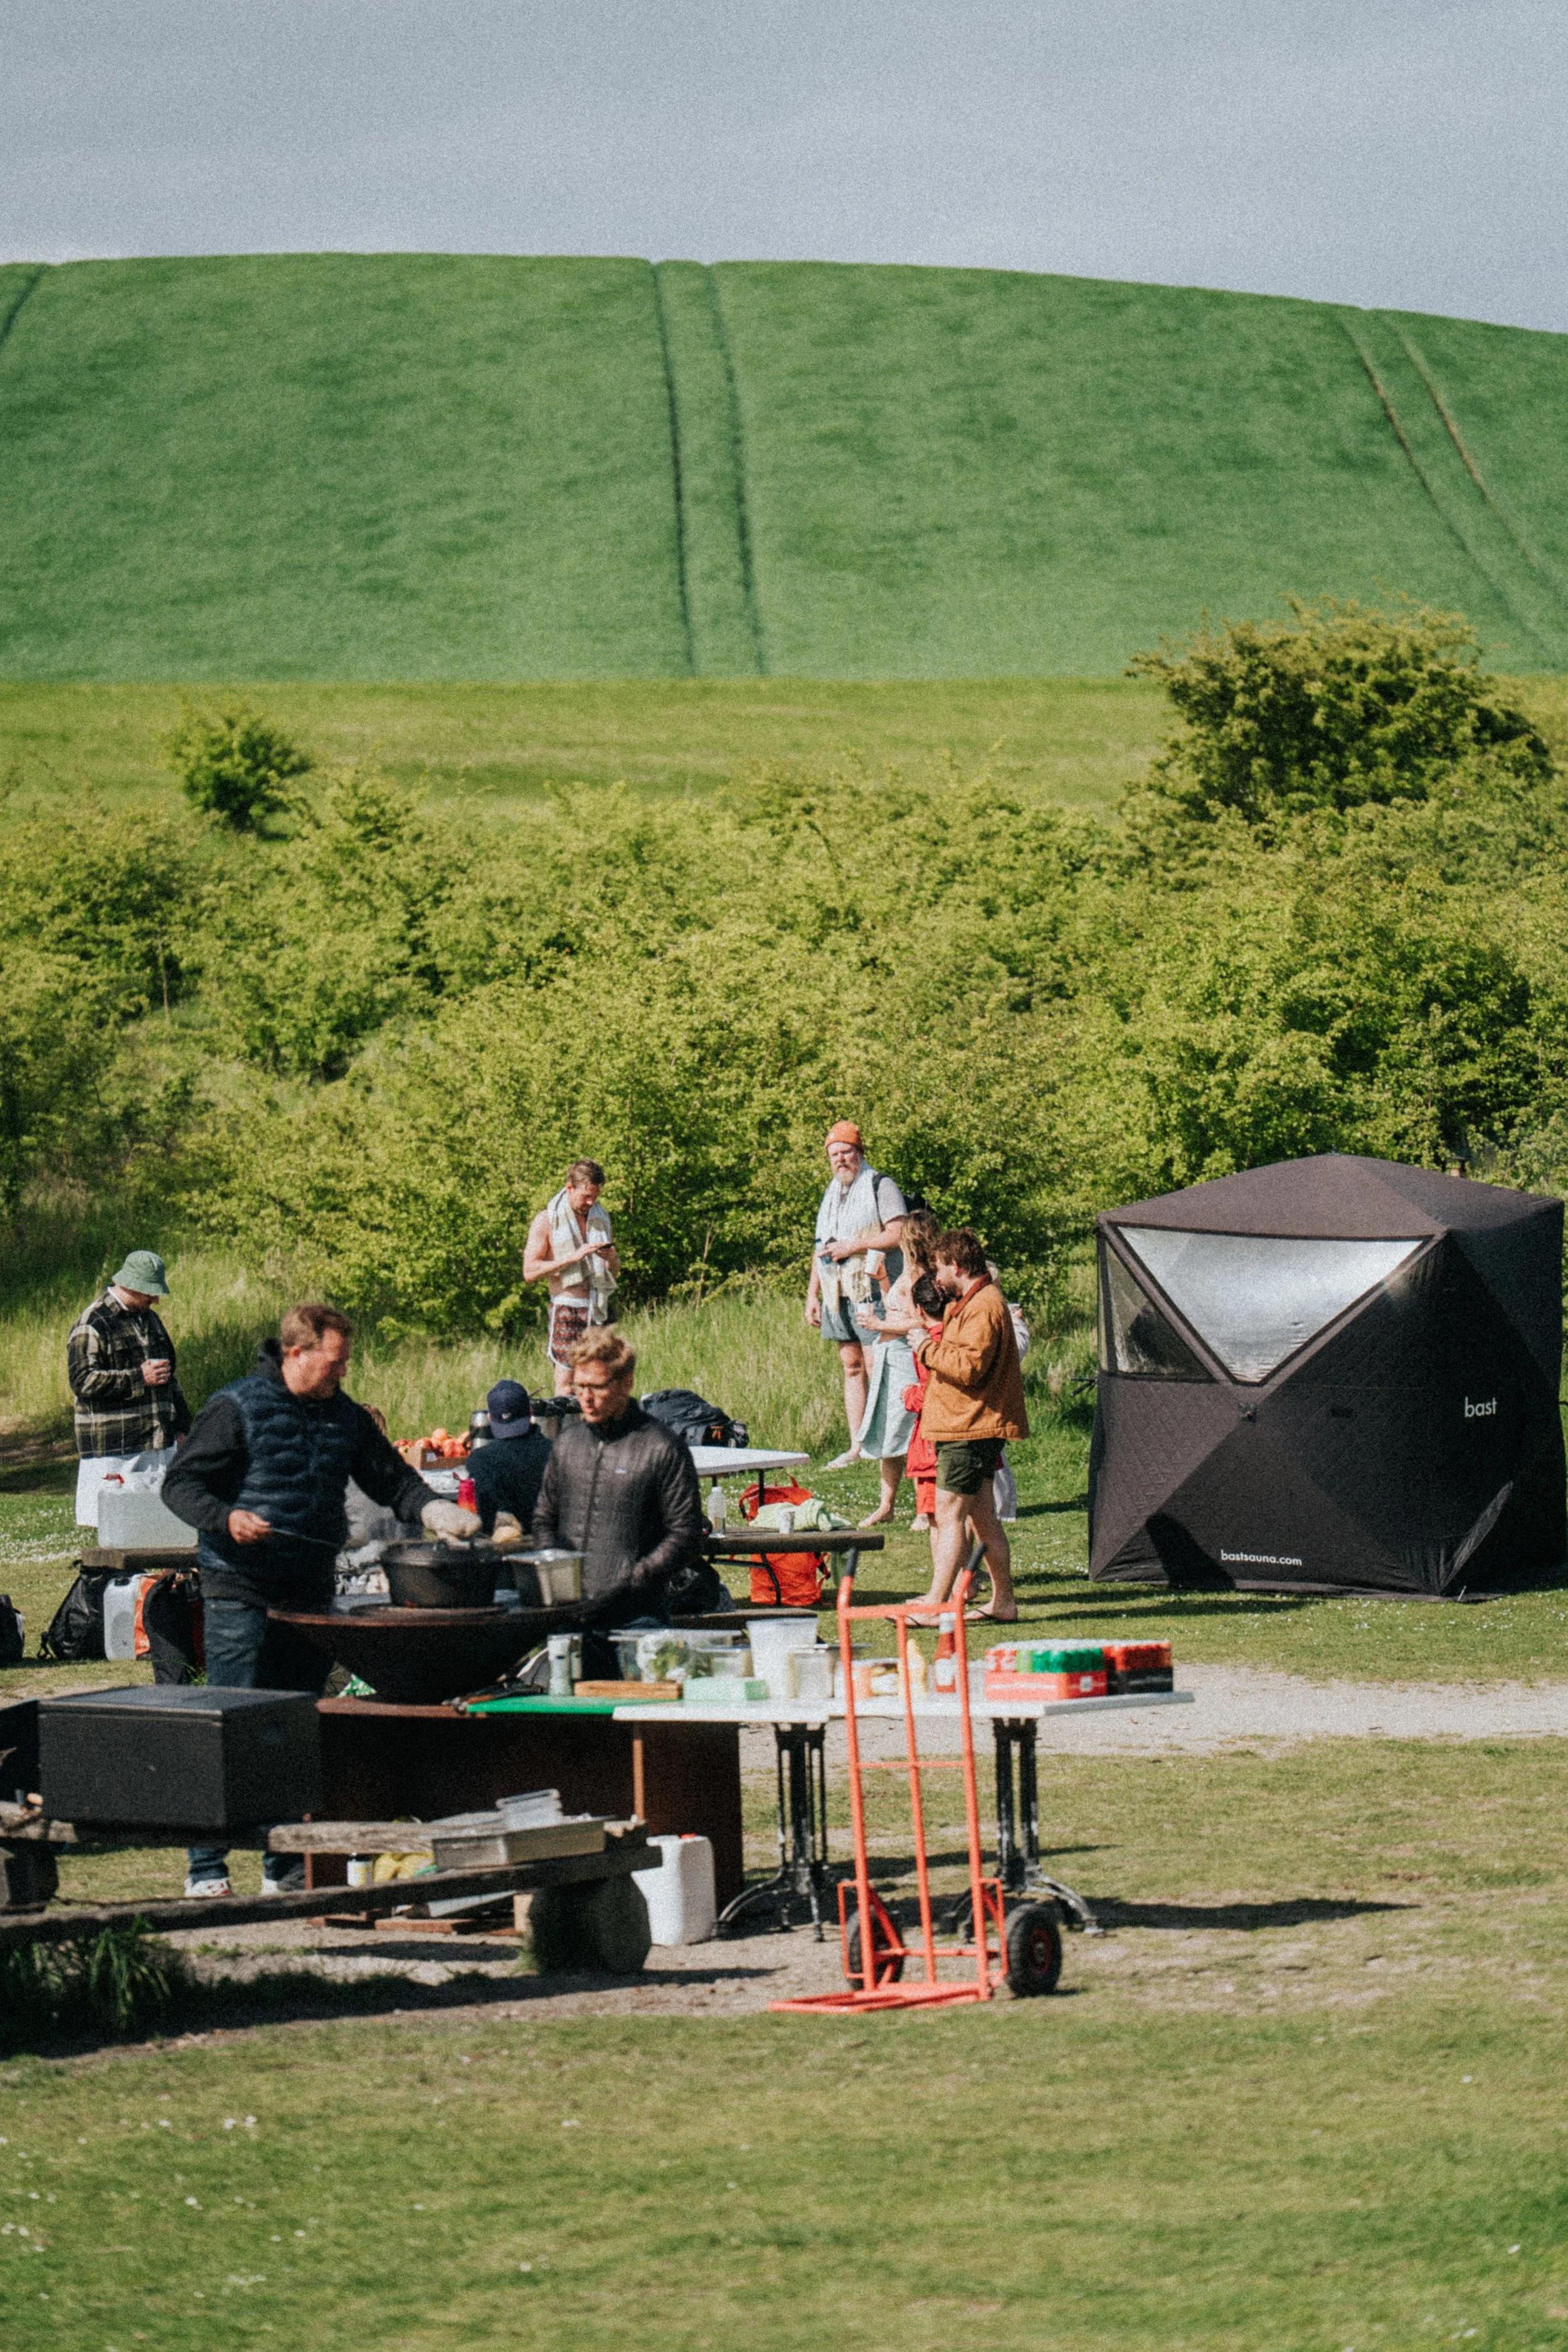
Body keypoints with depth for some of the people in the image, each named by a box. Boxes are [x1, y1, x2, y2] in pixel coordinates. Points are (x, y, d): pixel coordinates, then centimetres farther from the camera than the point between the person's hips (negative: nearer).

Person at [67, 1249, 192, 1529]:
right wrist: (139, 1379, -19)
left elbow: (170, 1377, 30)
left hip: (159, 1446, 7)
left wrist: (180, 1426, 25)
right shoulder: (93, 1324, -8)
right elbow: (83, 1380, -18)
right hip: (113, 1450, -7)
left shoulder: (150, 1320, 20)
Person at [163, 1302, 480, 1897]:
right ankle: (206, 1869, -5)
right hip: (241, 1593, -6)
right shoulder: (237, 1408, -5)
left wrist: (432, 1510, -2)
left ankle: (285, 1867, 16)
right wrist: (225, 1518, -23)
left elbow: (391, 1479, 17)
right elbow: (181, 1483, -5)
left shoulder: (346, 1417, 13)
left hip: (311, 1595, 6)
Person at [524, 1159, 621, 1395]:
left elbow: (615, 1273, 22)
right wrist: (573, 1257, -16)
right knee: (566, 1382, -10)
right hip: (568, 1310, -5)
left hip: (600, 1310, 5)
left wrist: (612, 1259, -3)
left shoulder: (601, 1218, 15)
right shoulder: (547, 1221, -1)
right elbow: (530, 1272, -9)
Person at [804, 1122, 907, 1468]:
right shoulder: (831, 1195, 21)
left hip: (872, 1291, -7)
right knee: (852, 1367, 6)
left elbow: (899, 1234, -13)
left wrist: (853, 1247, -15)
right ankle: (856, 1446, 6)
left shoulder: (880, 1187, -2)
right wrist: (812, 1294, 19)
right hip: (838, 1296, 7)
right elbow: (821, 1247, 25)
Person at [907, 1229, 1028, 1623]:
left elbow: (969, 1366, -25)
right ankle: (1003, 1602, 15)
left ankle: (934, 1604, -13)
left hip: (970, 1429, -11)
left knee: (950, 1516, -11)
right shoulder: (970, 1303, 19)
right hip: (971, 1426, 11)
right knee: (982, 1518, 12)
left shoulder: (983, 1308, -16)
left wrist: (928, 1351, -13)